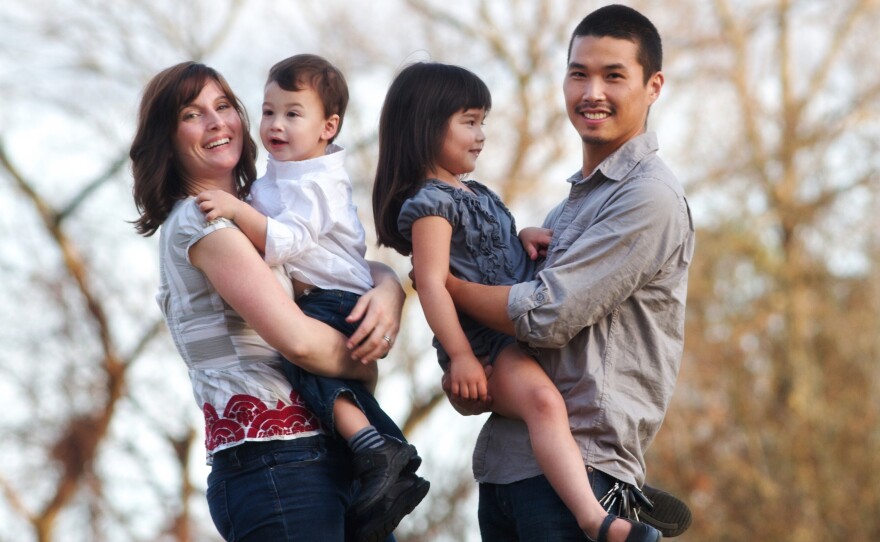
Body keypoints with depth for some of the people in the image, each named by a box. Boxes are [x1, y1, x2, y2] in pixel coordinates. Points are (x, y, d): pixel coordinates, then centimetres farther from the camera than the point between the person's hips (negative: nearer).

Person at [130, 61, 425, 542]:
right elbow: (297, 339, -17)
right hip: (276, 465, -9)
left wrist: (387, 293, -3)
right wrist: (365, 365, 0)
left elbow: (372, 269, 19)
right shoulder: (199, 220, -8)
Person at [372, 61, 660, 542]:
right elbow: (432, 282, -19)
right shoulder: (429, 204, -11)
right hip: (482, 342, -11)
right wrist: (460, 356, -24)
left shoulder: (473, 194, 19)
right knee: (542, 399, -34)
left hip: (517, 331, 11)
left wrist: (523, 237, 11)